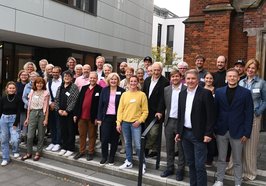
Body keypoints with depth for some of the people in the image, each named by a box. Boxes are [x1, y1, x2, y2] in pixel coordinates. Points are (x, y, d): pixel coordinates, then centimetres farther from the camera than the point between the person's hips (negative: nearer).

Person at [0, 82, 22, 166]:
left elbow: (18, 112, -7)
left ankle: (15, 151, 19)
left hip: (14, 119, -2)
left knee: (15, 139, -13)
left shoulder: (18, 99, -6)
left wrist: (15, 124, -11)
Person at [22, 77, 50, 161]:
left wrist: (46, 119, -6)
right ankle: (29, 153, 14)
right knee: (30, 135, -2)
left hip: (42, 113, -2)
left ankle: (38, 153, 18)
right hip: (33, 113, 2)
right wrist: (27, 118, 10)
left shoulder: (46, 93, -1)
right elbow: (29, 106, 11)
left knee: (41, 135, 6)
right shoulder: (32, 92, 8)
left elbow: (46, 107, -2)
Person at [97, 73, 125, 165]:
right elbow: (100, 104, 4)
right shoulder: (104, 90, 4)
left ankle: (112, 157, 24)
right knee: (104, 138, 0)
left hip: (117, 118, -1)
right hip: (106, 117, 1)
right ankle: (104, 156, 20)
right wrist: (99, 118, -1)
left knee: (114, 139, 8)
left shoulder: (122, 91, -3)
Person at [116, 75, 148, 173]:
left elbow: (145, 111, -2)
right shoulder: (124, 94, 6)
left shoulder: (142, 94, -2)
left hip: (136, 123, -3)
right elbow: (120, 109, 6)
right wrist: (118, 122, 0)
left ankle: (143, 164, 11)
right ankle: (128, 162, 27)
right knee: (127, 143, 13)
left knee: (138, 145, -5)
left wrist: (139, 121, -12)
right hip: (125, 122, 3)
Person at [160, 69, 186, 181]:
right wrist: (164, 115, 8)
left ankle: (180, 170, 21)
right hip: (169, 121, 4)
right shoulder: (166, 89, 6)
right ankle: (170, 167, 29)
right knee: (169, 147, 14)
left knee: (181, 148, 8)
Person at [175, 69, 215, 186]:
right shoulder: (182, 94, 8)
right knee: (190, 163, 16)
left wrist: (208, 134, -15)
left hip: (199, 134, -6)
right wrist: (178, 131, 11)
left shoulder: (205, 93, -10)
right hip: (185, 133, 6)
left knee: (199, 165, -1)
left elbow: (210, 115, -11)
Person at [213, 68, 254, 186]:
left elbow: (249, 114, -4)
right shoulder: (219, 92, 3)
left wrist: (246, 133, -7)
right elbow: (215, 111, 3)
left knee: (237, 161, 11)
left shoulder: (246, 93, -3)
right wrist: (213, 129, -1)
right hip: (221, 130, 2)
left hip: (237, 131, -2)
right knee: (221, 159, 14)